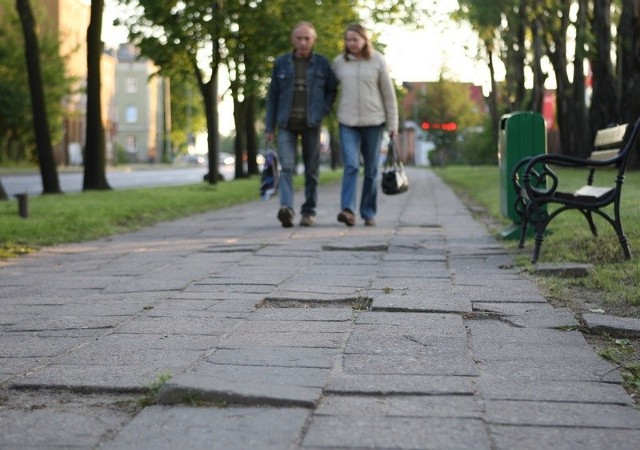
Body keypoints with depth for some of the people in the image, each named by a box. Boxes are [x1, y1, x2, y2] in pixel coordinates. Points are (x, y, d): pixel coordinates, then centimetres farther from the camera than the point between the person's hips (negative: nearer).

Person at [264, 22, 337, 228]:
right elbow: (273, 96, 7)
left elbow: (332, 90, 12)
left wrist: (323, 110, -4)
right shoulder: (281, 63, 3)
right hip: (287, 124, 0)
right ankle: (286, 209, -27)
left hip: (311, 125, 0)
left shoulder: (322, 64, 2)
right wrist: (269, 127, 5)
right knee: (286, 166, -15)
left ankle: (309, 212, 16)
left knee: (311, 170, 5)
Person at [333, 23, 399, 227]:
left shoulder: (378, 61, 1)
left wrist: (393, 124, 0)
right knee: (351, 166, -15)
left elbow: (389, 94, 3)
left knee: (371, 171, 6)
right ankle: (348, 210, -24)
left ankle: (369, 213, 14)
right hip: (348, 122, 0)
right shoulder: (339, 62, 5)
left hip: (373, 121, 0)